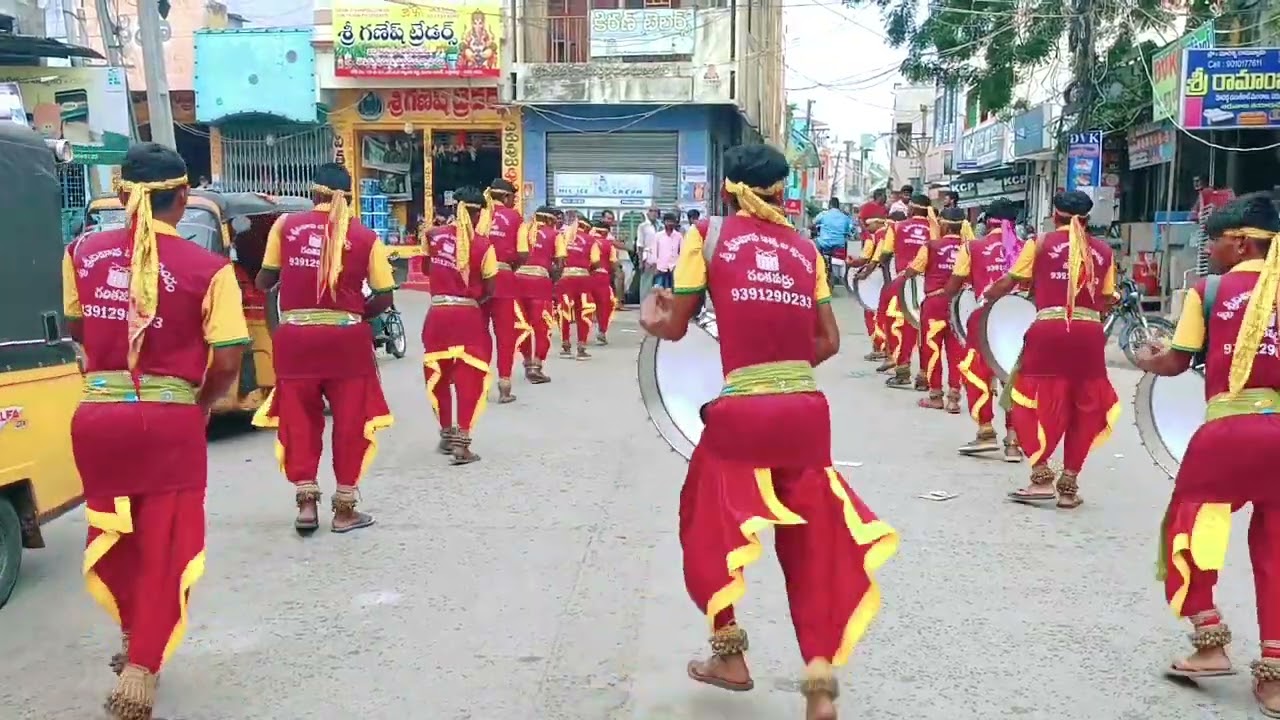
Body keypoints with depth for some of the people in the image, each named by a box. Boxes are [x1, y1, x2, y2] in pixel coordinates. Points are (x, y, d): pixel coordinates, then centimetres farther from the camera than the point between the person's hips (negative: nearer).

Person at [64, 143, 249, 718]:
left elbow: (76, 329, 17)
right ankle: (140, 671, 11)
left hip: (97, 417, 4)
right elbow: (228, 363, -12)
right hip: (170, 422, -4)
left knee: (114, 535, 25)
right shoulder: (207, 268, -12)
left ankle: (134, 637, 44)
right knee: (163, 546, 10)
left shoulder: (82, 254, 1)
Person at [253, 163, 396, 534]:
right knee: (350, 421, 10)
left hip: (295, 338, 1)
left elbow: (264, 281, 8)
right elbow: (384, 297, -1)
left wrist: (264, 282, 30)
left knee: (298, 419, 15)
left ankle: (306, 500, 12)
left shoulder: (286, 225, 2)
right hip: (346, 339, -1)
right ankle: (344, 508, 16)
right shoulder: (365, 236, -1)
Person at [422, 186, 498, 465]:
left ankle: (447, 435, 29)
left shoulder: (434, 236, 2)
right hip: (468, 317, -3)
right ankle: (461, 443, 0)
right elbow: (489, 290, -4)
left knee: (439, 376, 17)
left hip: (437, 314, 3)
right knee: (469, 379, 4)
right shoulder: (483, 246, -8)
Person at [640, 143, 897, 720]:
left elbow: (675, 327, 6)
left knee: (709, 526, 21)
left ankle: (729, 655, 31)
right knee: (810, 546, 14)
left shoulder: (708, 235, 3)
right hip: (807, 411, 3)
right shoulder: (805, 248, 12)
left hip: (741, 411, -3)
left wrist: (653, 317, 26)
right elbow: (828, 341, 11)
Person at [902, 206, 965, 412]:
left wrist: (900, 277, 16)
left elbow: (912, 271, -3)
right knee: (956, 349, 7)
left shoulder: (932, 246, -7)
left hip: (935, 301, -3)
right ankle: (954, 397, 6)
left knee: (932, 348, 8)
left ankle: (935, 395, 14)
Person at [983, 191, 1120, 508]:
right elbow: (1105, 301, 13)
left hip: (1049, 330, -3)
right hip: (1089, 333, 3)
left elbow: (1008, 283, 5)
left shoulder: (1041, 243, 5)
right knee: (1083, 407, 11)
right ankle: (1069, 485, 15)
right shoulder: (1103, 251, 13)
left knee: (1039, 402, 8)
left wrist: (986, 295, 24)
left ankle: (1041, 476, 2)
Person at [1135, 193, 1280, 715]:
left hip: (1231, 429, -4)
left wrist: (1146, 359, 25)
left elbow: (1176, 364, 4)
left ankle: (1210, 642, 13)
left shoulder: (1209, 290, 2)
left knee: (1187, 529, 15)